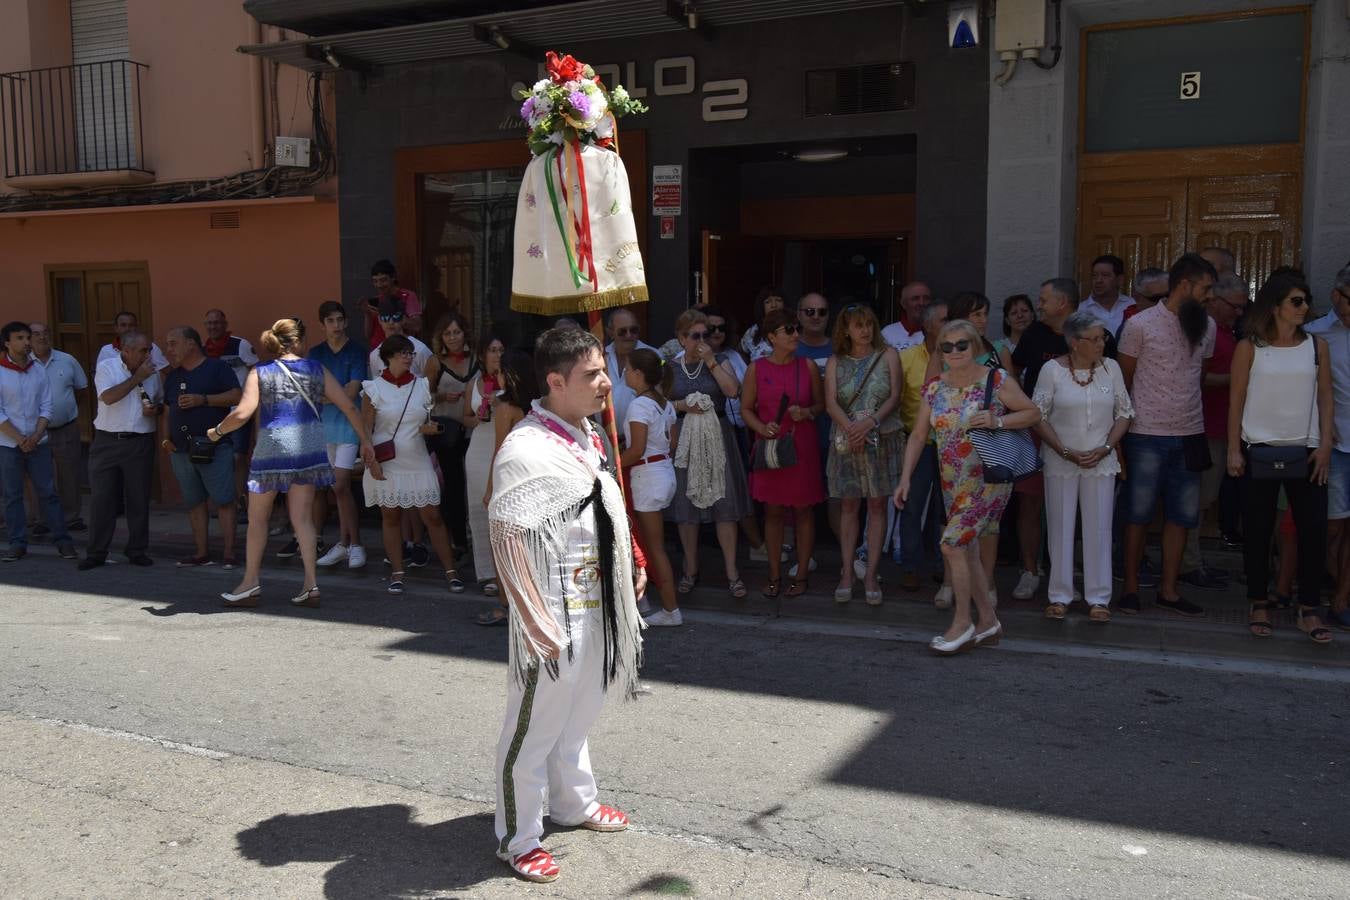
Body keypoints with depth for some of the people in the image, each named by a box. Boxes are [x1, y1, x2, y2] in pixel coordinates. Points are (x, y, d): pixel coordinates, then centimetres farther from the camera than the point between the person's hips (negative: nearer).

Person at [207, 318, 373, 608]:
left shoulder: (260, 372, -1)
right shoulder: (316, 369, 5)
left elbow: (243, 413, -11)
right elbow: (348, 406, 2)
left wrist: (217, 432, 7)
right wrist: (365, 441, 10)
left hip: (273, 447, -2)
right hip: (309, 447, 2)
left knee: (258, 517, 13)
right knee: (302, 518, 8)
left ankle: (250, 584, 20)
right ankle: (311, 584, 2)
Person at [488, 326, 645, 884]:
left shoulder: (589, 439, 5)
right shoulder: (526, 450, -21)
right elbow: (507, 543, -22)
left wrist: (630, 566, 16)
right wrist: (540, 626, -22)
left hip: (598, 608, 9)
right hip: (556, 616, -8)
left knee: (577, 717, 25)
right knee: (534, 728, 7)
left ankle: (573, 803, 46)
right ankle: (517, 839, 24)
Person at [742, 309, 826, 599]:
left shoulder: (808, 366, 2)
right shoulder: (756, 369, 0)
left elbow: (821, 403, 9)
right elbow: (746, 408, 5)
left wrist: (807, 412, -11)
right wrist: (762, 427, -12)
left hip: (802, 447, 0)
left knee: (803, 510, 5)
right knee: (773, 511, 5)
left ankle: (801, 574, 17)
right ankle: (774, 576, 17)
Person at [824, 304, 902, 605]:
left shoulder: (888, 355, 4)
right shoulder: (836, 362, 7)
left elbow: (894, 397, -3)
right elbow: (831, 402, -4)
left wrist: (869, 423, -17)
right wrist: (850, 427, -21)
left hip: (883, 439, -1)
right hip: (847, 441, 1)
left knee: (877, 505, 1)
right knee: (848, 506, 3)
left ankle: (871, 575, 5)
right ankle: (847, 573, 9)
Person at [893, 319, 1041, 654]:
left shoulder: (997, 380, -8)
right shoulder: (934, 388, 5)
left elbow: (1033, 413, -2)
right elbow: (918, 435, 7)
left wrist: (997, 420, -19)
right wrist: (905, 478, -1)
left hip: (988, 479, -6)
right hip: (953, 483, 6)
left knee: (953, 545, -13)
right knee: (967, 550, 11)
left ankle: (962, 623, 1)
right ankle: (988, 621, 26)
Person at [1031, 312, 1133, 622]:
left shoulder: (1110, 367, 2)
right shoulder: (1053, 370, -5)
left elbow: (1124, 413, 6)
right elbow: (1038, 416, -4)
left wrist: (1104, 449, -7)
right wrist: (1066, 452, -11)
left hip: (1101, 461, 2)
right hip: (1060, 461, -2)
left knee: (1098, 528, 4)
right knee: (1060, 527, 4)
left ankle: (1098, 598, 13)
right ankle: (1060, 596, 14)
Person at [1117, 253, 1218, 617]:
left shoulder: (1206, 326, 9)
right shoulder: (1140, 325, -6)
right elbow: (1124, 379, 0)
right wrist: (1123, 424, 2)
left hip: (1190, 434, 5)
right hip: (1148, 434, -5)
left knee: (1182, 515, 8)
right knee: (1139, 514, 2)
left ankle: (1168, 590, 17)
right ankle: (1131, 587, 13)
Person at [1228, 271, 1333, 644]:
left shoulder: (1317, 346, 6)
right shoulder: (1249, 348, 0)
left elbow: (1326, 398, 7)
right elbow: (1236, 400, 0)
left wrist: (1326, 444, -2)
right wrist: (1234, 449, -4)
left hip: (1306, 451, 2)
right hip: (1260, 450, -2)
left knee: (1313, 529, -1)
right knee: (1258, 531, 5)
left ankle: (1310, 610, 8)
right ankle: (1259, 605, 16)